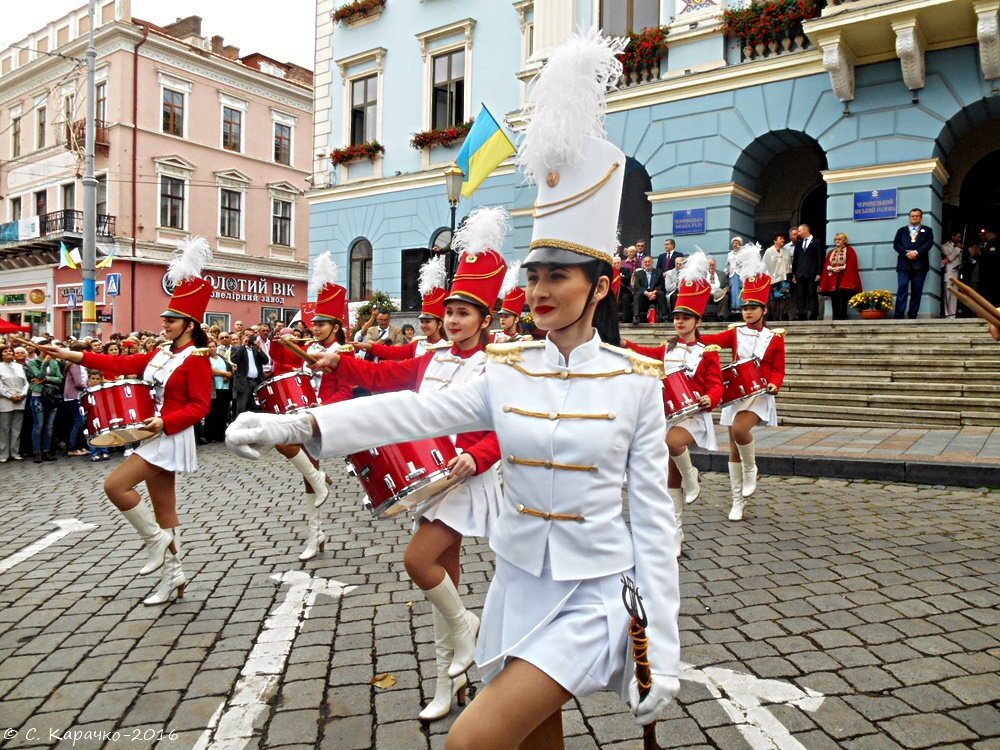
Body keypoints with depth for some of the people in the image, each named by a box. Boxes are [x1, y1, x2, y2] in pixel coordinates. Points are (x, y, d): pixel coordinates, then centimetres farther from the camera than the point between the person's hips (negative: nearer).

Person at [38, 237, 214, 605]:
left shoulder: (196, 359, -13)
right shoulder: (161, 354, 12)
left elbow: (200, 407, -17)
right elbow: (121, 364, 12)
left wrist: (164, 422, -25)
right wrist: (72, 356, 8)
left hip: (171, 437, -9)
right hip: (153, 435, 9)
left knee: (115, 484, -13)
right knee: (163, 508, 11)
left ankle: (156, 539, 3)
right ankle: (172, 577, 19)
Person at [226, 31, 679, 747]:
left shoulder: (637, 380, -9)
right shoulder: (507, 371, -1)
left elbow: (653, 518, -8)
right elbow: (412, 411, -13)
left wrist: (664, 654, -8)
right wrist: (300, 424, -26)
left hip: (594, 599, -3)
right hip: (519, 586, 4)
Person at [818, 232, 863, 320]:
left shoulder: (850, 250, 7)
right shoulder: (831, 252, 21)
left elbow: (852, 264, -5)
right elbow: (826, 265, 13)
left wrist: (841, 268, -16)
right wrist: (832, 268, -7)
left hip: (844, 279, -4)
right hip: (833, 280, 4)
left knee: (843, 299, -12)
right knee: (834, 299, -2)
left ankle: (843, 317, -12)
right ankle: (835, 318, 0)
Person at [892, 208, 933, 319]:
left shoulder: (927, 230, 17)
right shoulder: (901, 230, 19)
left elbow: (929, 243, 1)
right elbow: (896, 244, 5)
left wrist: (916, 252, -14)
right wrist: (906, 253, -11)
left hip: (920, 264, 0)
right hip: (904, 263, 0)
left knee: (917, 290, -1)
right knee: (902, 288, -12)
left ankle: (912, 315, 0)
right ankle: (899, 315, -17)